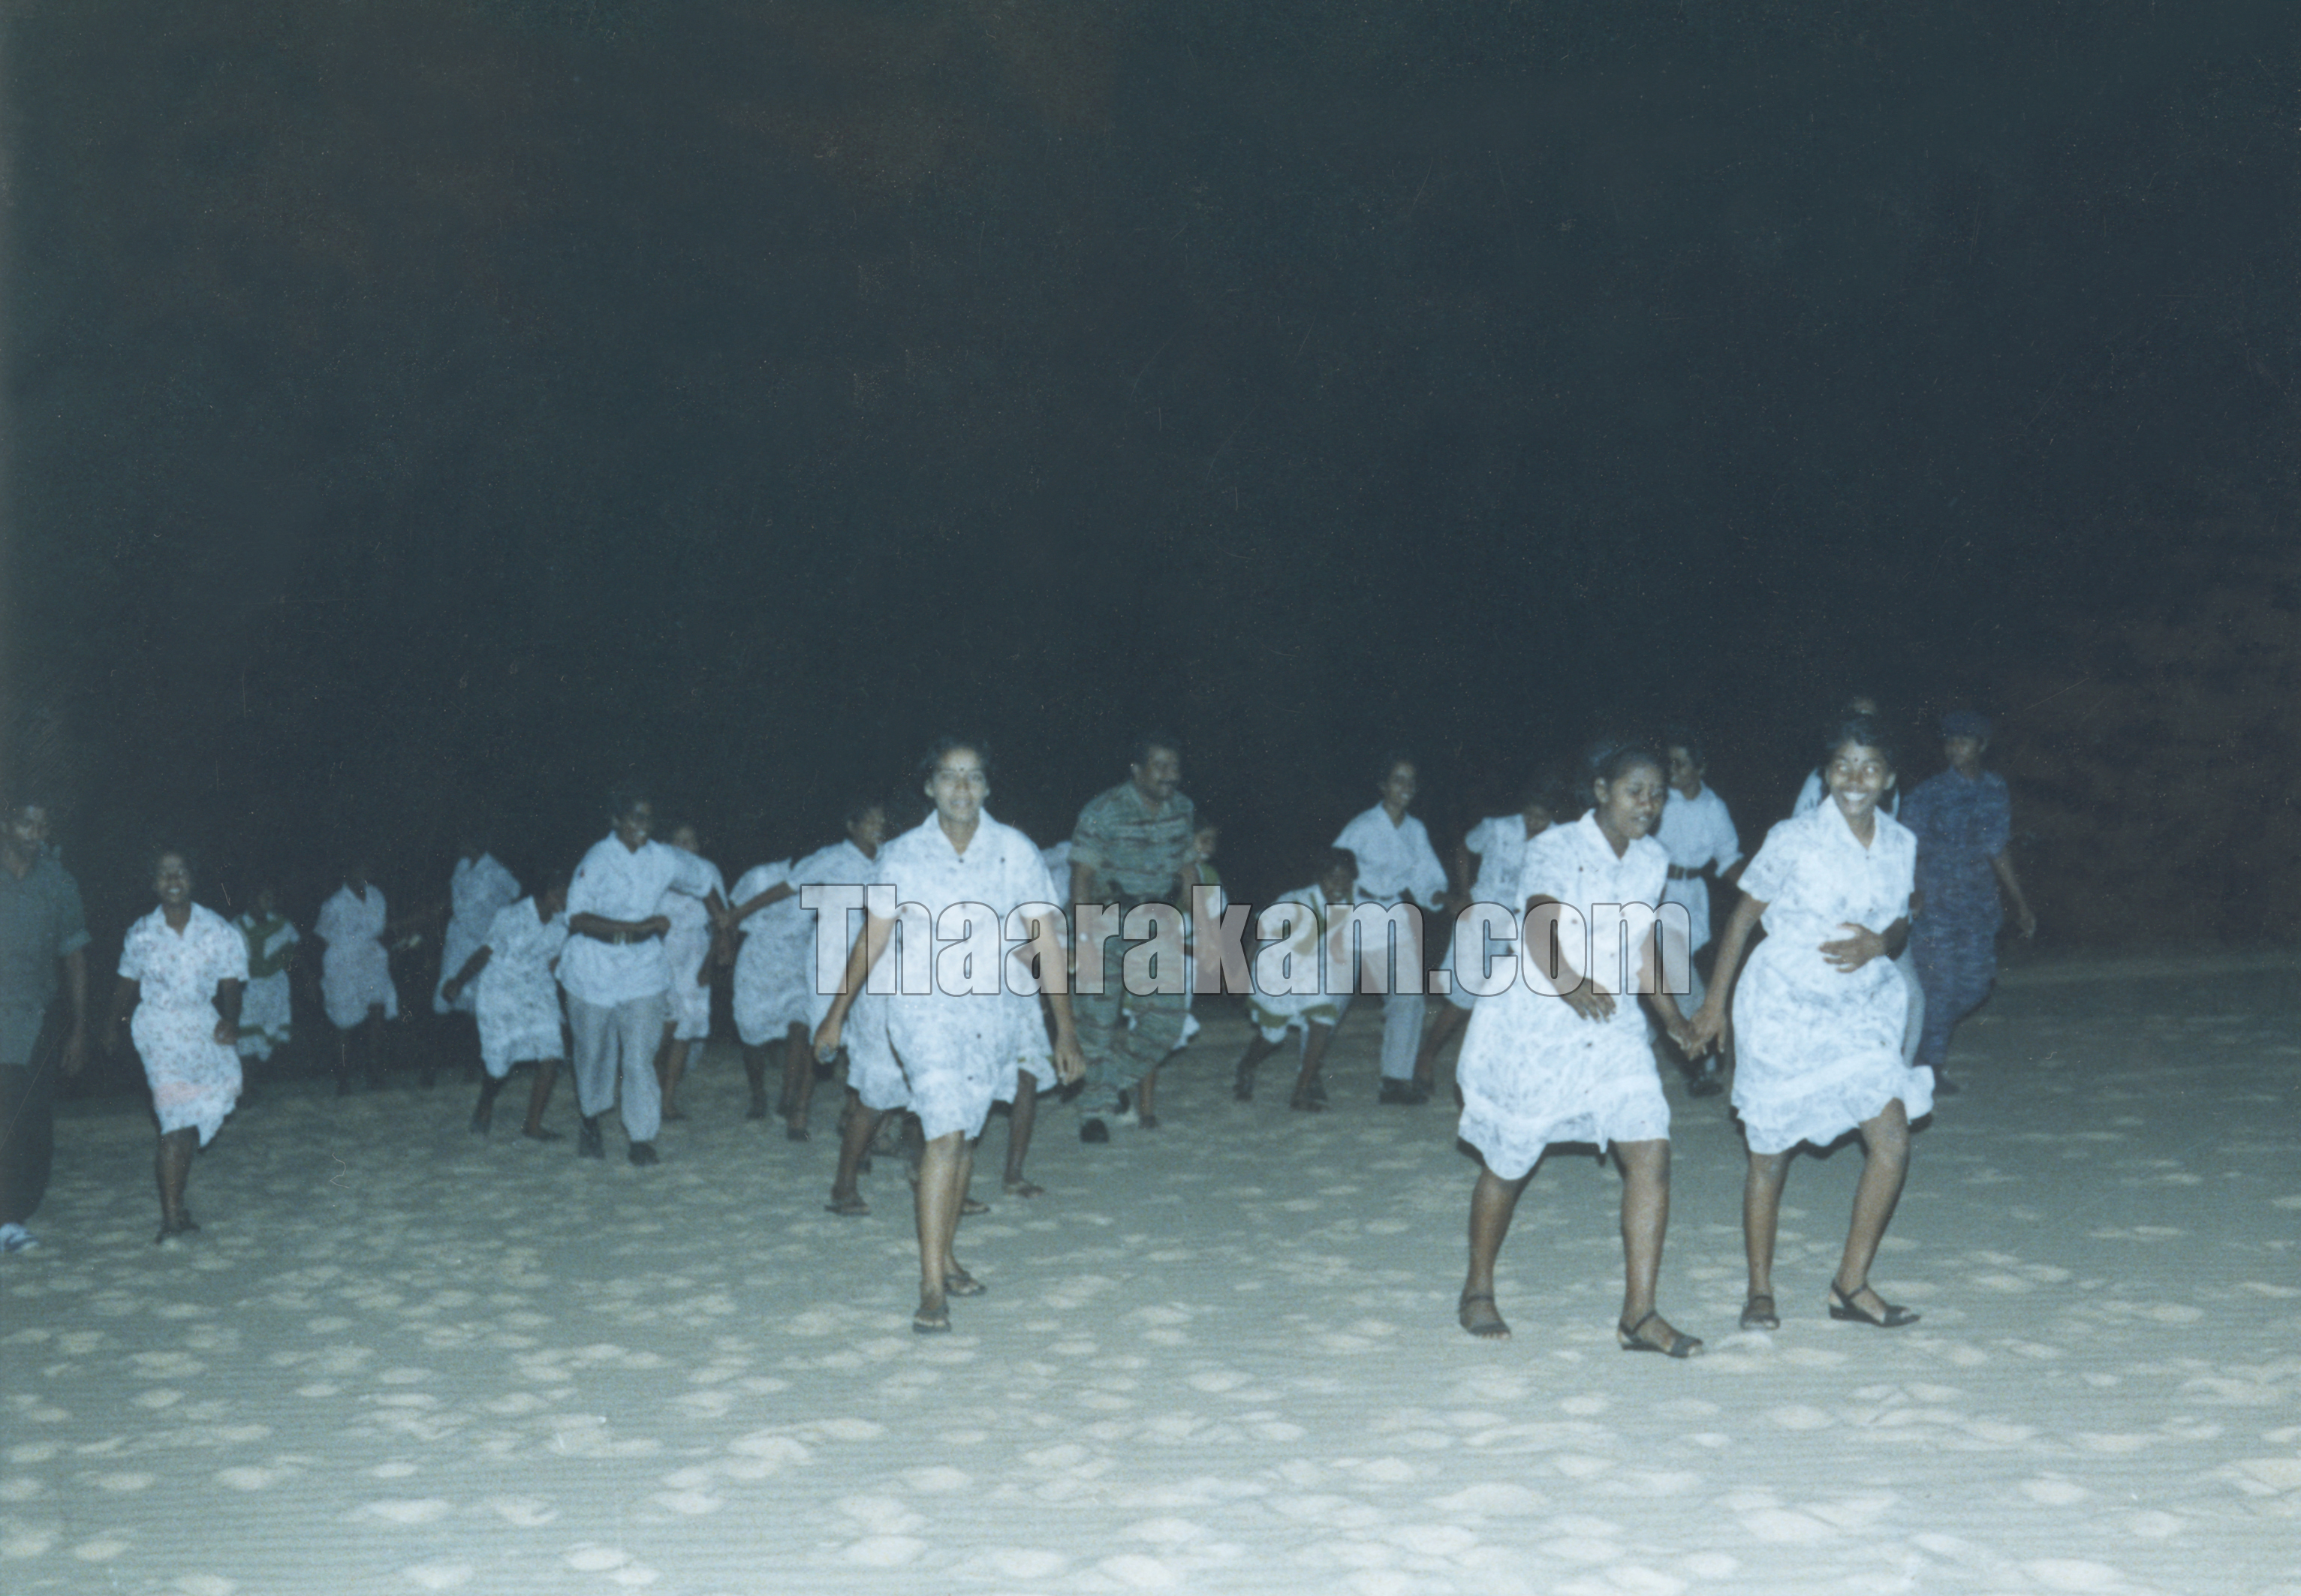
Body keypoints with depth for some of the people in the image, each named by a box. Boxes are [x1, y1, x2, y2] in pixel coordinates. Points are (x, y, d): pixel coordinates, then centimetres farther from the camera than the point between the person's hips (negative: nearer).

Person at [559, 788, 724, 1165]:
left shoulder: (663, 859, -3)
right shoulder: (597, 861, -16)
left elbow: (703, 883, 16)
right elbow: (578, 919, -26)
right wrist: (638, 927, -31)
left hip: (642, 971, 2)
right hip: (594, 972, -2)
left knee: (640, 1056, -6)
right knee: (595, 1055, 13)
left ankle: (641, 1139, 1)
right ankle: (591, 1122, 37)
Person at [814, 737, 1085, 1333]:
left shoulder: (1014, 851, -3)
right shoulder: (903, 855, -3)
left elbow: (1046, 941, -3)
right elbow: (872, 940, 5)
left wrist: (1065, 1029, -5)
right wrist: (836, 1014, 9)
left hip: (991, 1011, 3)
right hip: (922, 1007, -2)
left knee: (965, 1134, 14)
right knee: (945, 1133, -16)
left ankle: (944, 1256, 32)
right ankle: (931, 1285, -14)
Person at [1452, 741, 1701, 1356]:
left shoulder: (1653, 862, 5)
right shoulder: (1555, 849, -16)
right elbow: (1541, 923, -34)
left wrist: (1671, 1014, 29)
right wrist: (1571, 986, -53)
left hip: (1612, 1029, 5)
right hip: (1531, 1023, -5)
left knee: (1651, 1150, -12)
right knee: (1509, 1162, 9)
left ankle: (1639, 1314, -5)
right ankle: (1478, 1289, 31)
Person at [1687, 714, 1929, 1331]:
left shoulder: (1902, 845, 0)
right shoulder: (1794, 840, -15)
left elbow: (1899, 921, 12)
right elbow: (1743, 917, -6)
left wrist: (1879, 944, -13)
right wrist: (1715, 1003, -3)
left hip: (1858, 1013, 5)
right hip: (1784, 1009, -4)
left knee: (1893, 1142, -3)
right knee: (1771, 1153, 5)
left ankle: (1851, 1284, 12)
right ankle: (1759, 1290, 21)